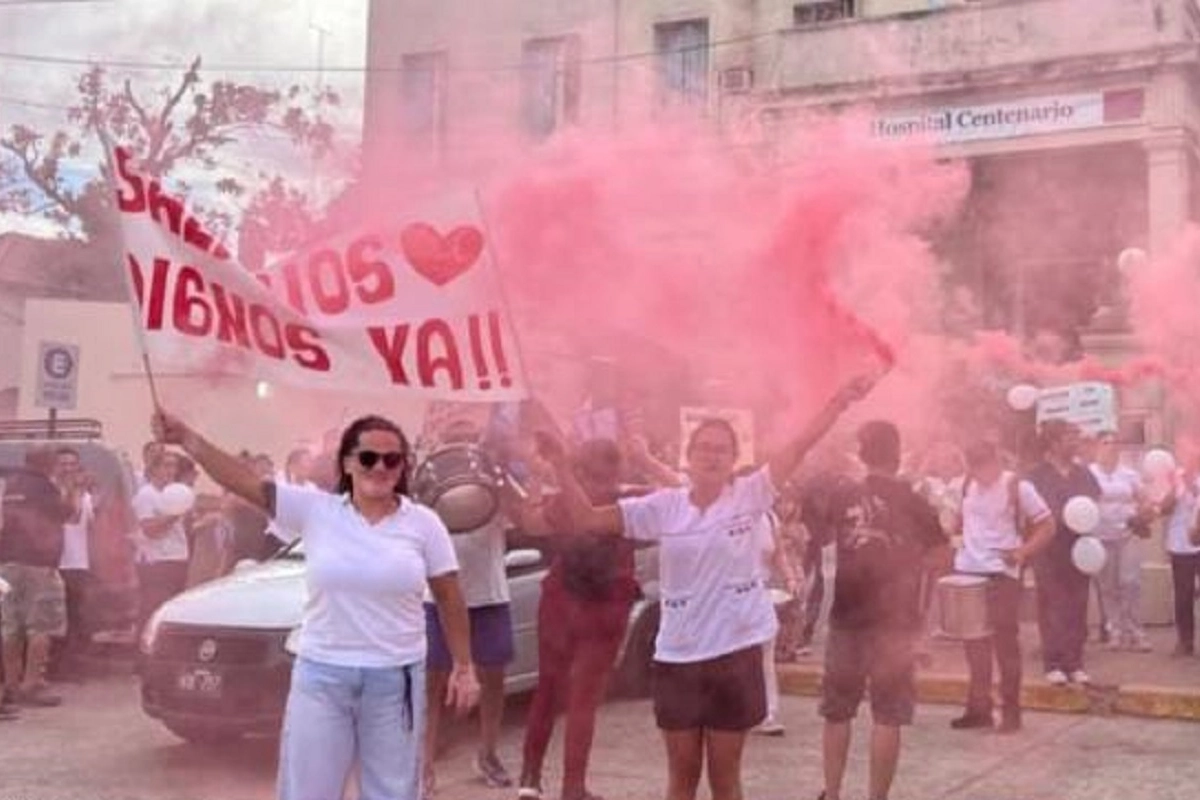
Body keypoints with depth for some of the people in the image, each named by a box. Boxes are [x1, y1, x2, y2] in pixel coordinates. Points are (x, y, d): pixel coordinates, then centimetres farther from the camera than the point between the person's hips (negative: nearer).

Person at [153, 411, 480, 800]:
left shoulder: (423, 523, -2)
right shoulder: (315, 510, -3)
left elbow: (449, 598, 3)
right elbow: (248, 483, -10)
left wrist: (464, 667, 2)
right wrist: (187, 439, -20)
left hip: (395, 679, 0)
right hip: (321, 675, 0)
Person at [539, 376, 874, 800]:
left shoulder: (749, 496, -4)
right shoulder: (664, 506, -1)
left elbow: (800, 445, -11)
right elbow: (587, 519, -1)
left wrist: (841, 399, -20)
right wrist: (560, 465, -11)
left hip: (735, 654, -1)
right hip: (677, 657, 1)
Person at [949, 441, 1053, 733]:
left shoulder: (1018, 487, -10)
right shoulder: (968, 484, 7)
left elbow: (1047, 526, -7)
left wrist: (1023, 552, -20)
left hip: (1001, 574, -6)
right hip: (967, 571, 6)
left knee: (1005, 644, 1)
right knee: (974, 644, 11)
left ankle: (1011, 712, 9)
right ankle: (979, 708, 20)